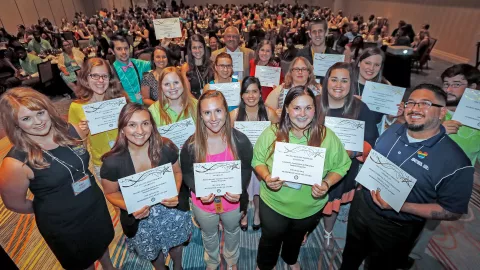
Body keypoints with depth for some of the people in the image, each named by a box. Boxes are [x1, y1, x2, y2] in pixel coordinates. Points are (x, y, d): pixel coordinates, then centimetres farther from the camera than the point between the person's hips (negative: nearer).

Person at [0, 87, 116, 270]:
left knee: (103, 243, 32)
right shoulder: (17, 162, -28)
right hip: (64, 225, -4)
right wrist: (48, 209, 0)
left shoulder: (68, 131, -14)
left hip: (97, 205, 5)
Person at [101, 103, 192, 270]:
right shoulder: (112, 162, -24)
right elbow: (111, 193, -8)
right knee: (153, 252, 28)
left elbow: (177, 172, -3)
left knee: (175, 243, 29)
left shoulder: (166, 148, -21)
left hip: (171, 211, 1)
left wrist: (175, 193, -21)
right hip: (140, 219, -1)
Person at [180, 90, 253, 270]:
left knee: (232, 232, 30)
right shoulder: (191, 144, -22)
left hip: (233, 201, 0)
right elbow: (187, 174, -10)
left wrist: (239, 190, -27)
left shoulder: (240, 141, -22)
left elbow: (246, 170, -10)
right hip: (203, 202, 0)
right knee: (209, 235, 30)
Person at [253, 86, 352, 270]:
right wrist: (266, 177, -28)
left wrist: (327, 183, -25)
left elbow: (341, 166, -7)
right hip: (274, 203, -1)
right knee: (270, 239, 24)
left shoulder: (327, 137, -17)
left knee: (297, 238, 33)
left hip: (310, 207, 2)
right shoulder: (271, 133, -19)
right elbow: (257, 160, -8)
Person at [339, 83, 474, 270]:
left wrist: (400, 206, -26)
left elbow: (453, 211, -18)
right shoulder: (393, 130, -5)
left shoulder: (455, 161, -23)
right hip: (361, 206, 5)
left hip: (396, 229, -4)